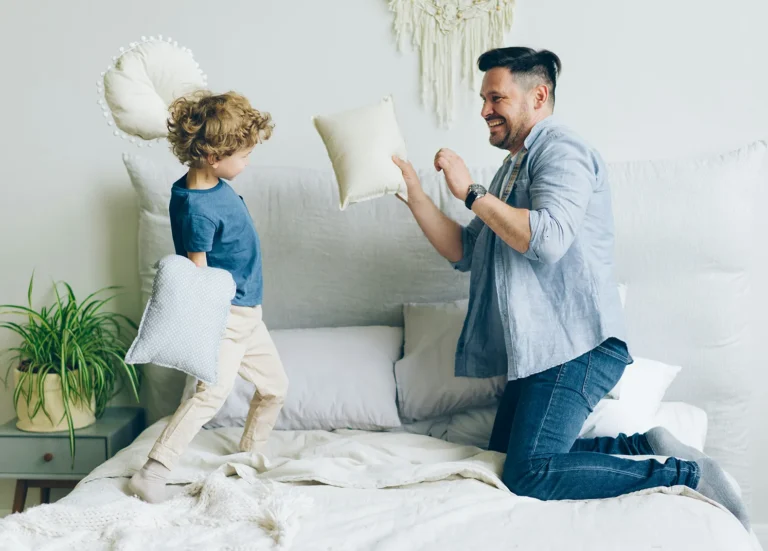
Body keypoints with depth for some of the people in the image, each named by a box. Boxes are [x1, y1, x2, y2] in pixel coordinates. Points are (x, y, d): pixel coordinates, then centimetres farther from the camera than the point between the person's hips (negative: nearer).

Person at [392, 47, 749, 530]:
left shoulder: (561, 150, -7)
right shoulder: (514, 168, 22)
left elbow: (548, 238, -25)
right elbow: (464, 251, 18)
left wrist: (471, 193, -17)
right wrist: (414, 192, 9)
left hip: (577, 345, -10)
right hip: (540, 347, 10)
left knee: (531, 474, -19)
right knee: (507, 458, 8)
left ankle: (685, 472, -8)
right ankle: (644, 445, 9)